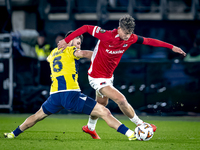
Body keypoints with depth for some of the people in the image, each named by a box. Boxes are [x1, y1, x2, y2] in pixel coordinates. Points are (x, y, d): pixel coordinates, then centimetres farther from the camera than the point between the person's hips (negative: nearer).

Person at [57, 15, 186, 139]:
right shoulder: (106, 36, -30)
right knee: (121, 99, -16)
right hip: (97, 77, -8)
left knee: (102, 103, 26)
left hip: (108, 76, 8)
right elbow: (85, 28, -23)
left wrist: (172, 47, -4)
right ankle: (140, 124, 2)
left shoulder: (131, 38, -12)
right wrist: (66, 40, -23)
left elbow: (149, 41, -4)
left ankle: (90, 127, 50)